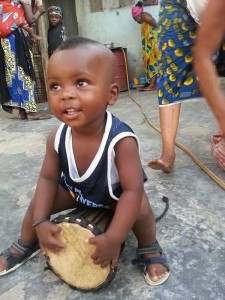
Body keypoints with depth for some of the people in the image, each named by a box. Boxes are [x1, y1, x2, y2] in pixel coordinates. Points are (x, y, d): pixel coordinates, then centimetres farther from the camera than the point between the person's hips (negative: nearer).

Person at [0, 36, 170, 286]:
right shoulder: (57, 138, -25)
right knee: (37, 205, 0)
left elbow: (133, 191, -36)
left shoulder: (121, 140, -40)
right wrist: (40, 222, -20)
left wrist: (113, 239, -37)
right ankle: (25, 246, 32)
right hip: (75, 190, 4)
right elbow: (48, 178, -12)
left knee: (140, 209, -29)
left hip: (116, 194, -4)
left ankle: (149, 248, 6)